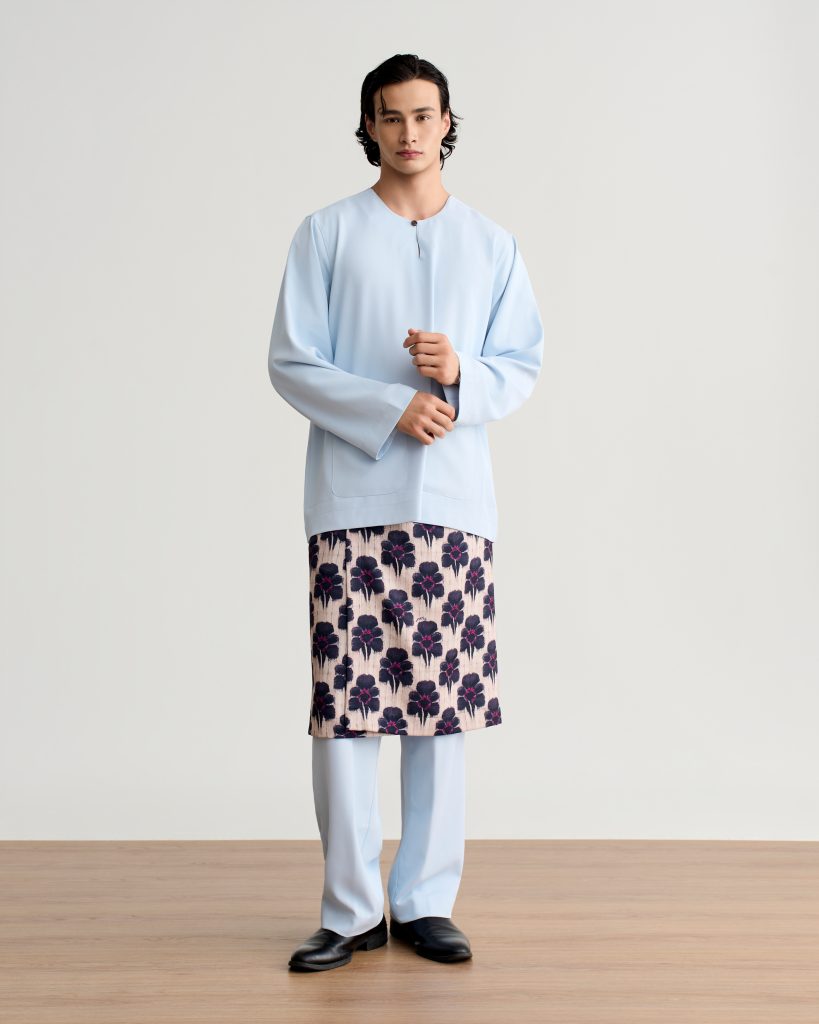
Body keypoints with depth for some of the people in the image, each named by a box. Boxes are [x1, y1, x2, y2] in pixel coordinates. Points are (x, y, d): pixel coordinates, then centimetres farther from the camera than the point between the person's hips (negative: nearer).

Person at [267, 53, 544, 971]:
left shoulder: (491, 243, 13)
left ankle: (425, 901, 14)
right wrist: (393, 407, -13)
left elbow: (523, 367, 10)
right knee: (345, 706, -4)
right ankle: (352, 909, 8)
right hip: (351, 498, -2)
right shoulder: (327, 233, 7)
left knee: (442, 704, 3)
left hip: (455, 500, 2)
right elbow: (290, 363, 0)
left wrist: (462, 375, -12)